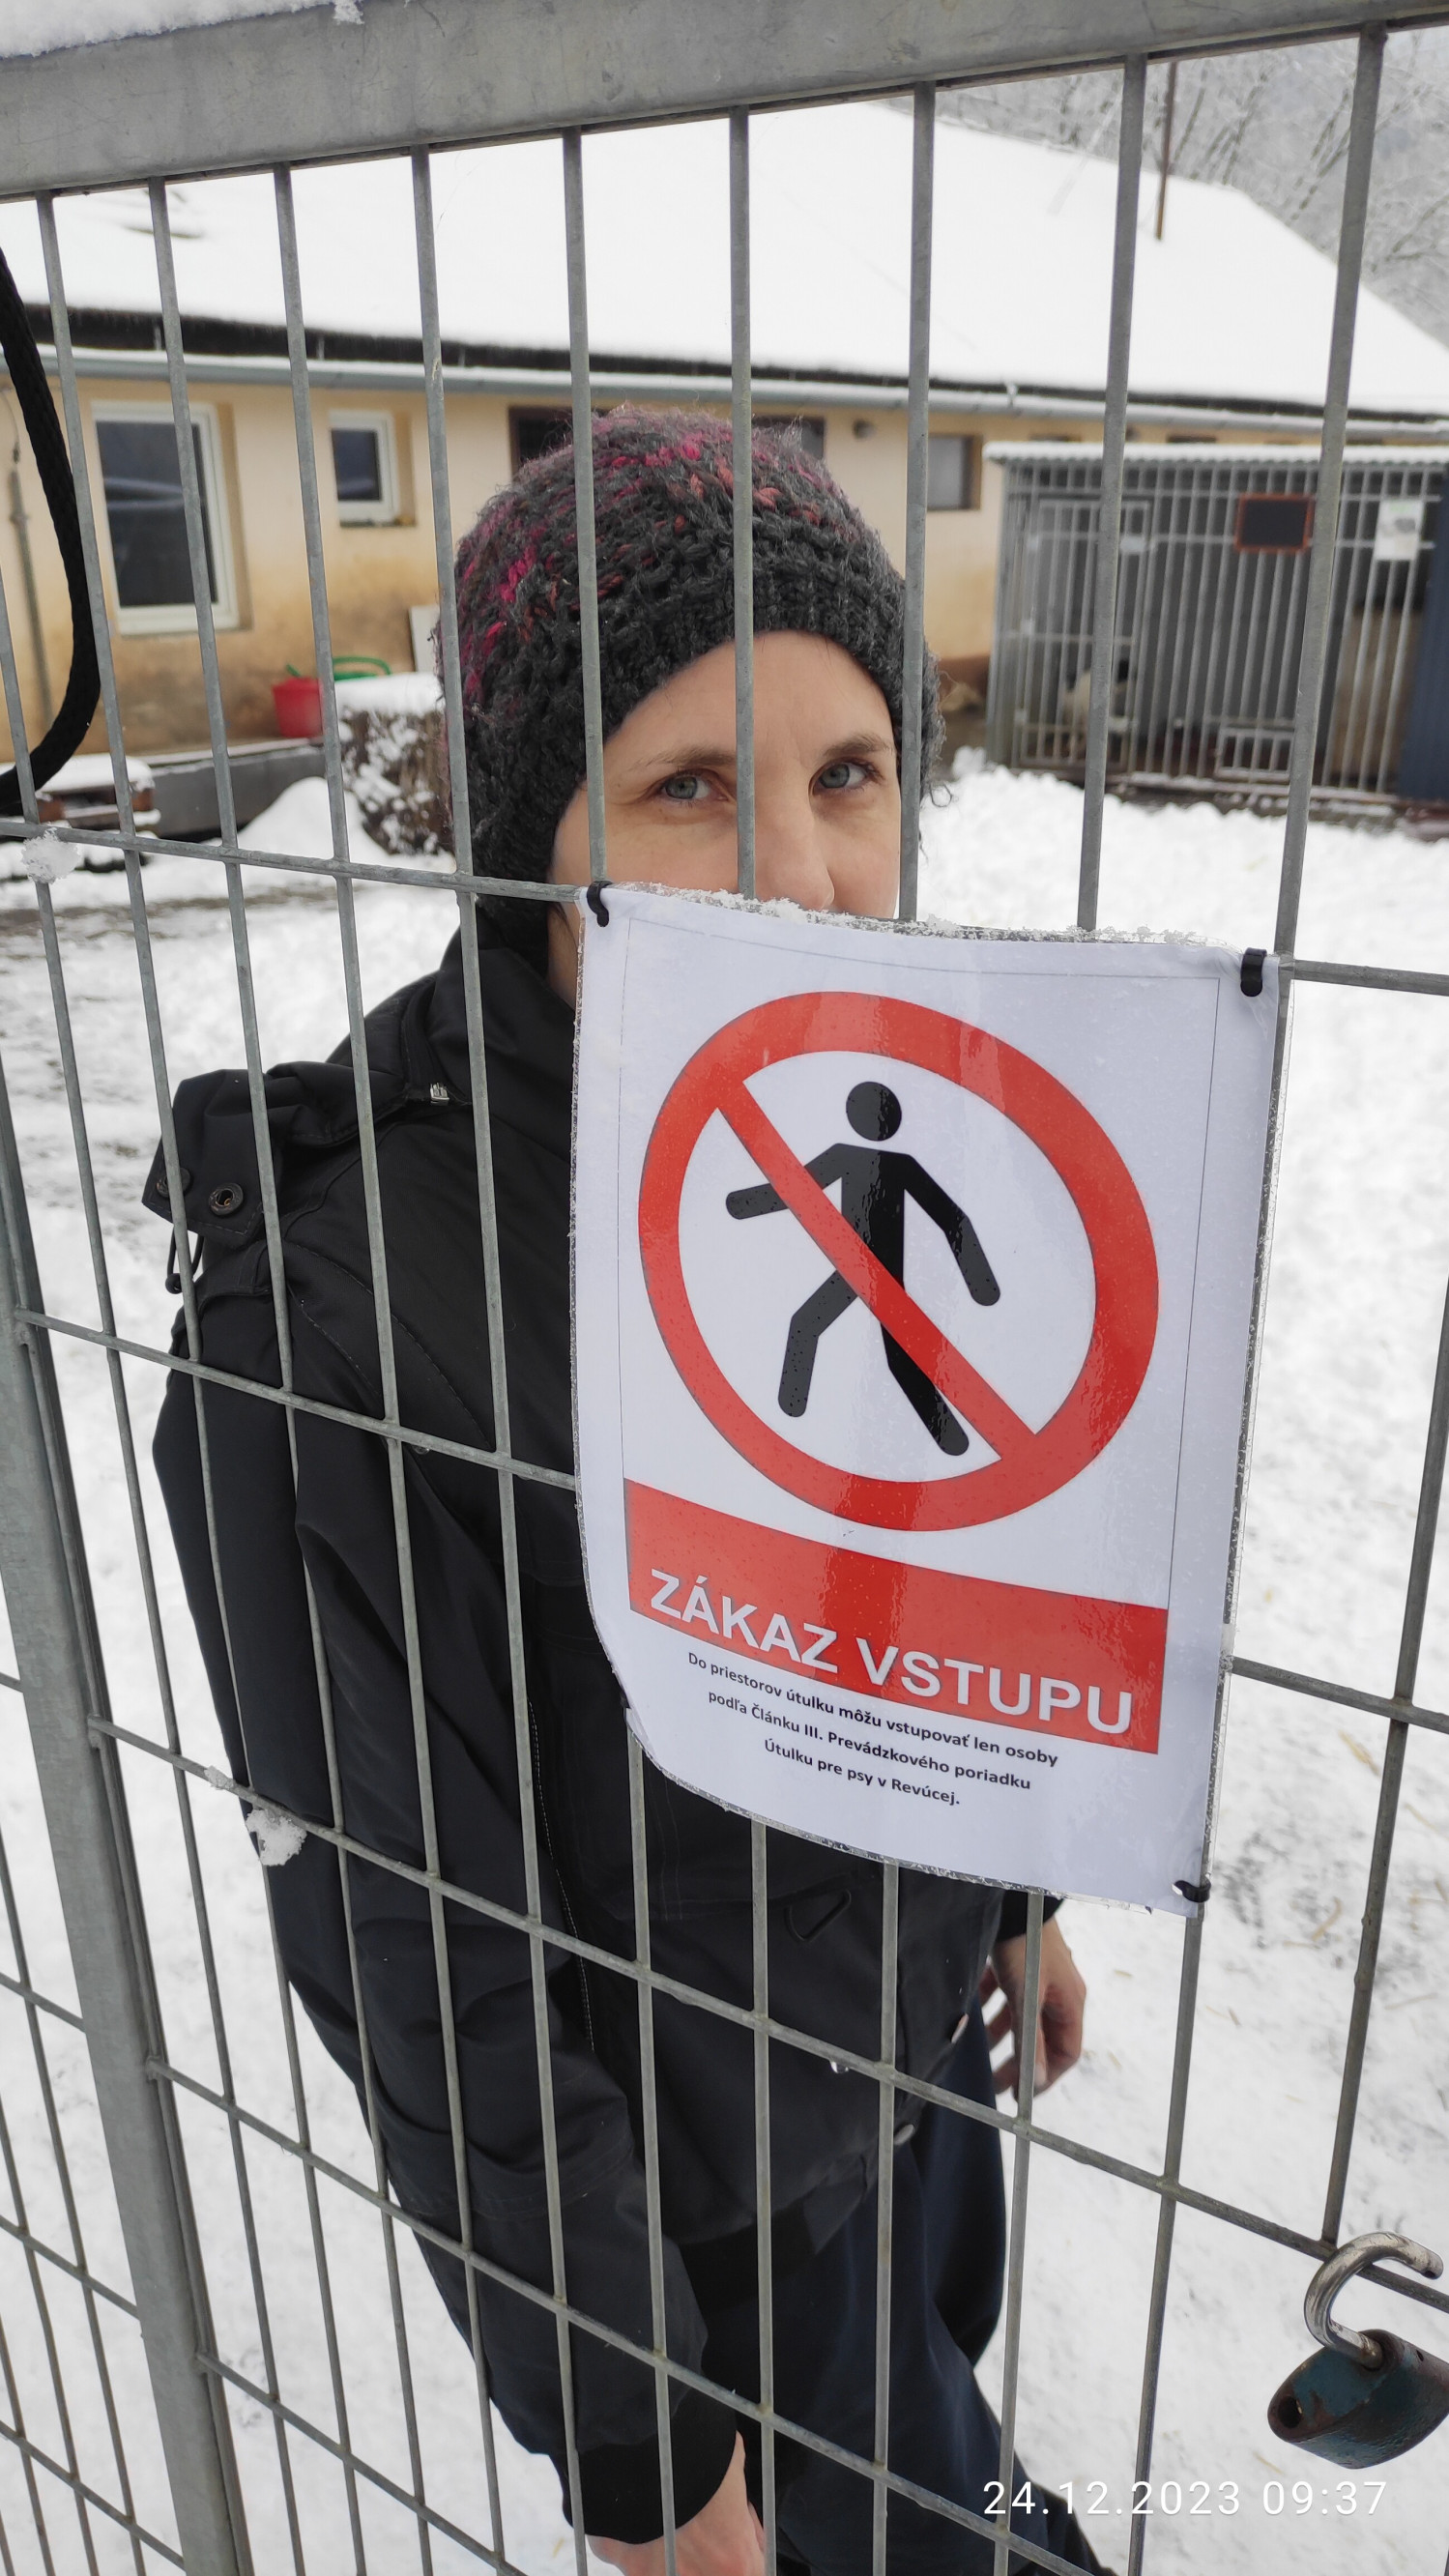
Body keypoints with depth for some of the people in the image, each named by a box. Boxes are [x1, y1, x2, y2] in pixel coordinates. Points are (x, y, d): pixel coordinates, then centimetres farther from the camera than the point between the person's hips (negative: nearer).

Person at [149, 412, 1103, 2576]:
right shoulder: (341, 1307, -34)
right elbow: (420, 1960, -24)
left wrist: (1013, 1891, 13)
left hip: (917, 2005, 6)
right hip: (677, 2167, -5)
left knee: (939, 2340, 34)